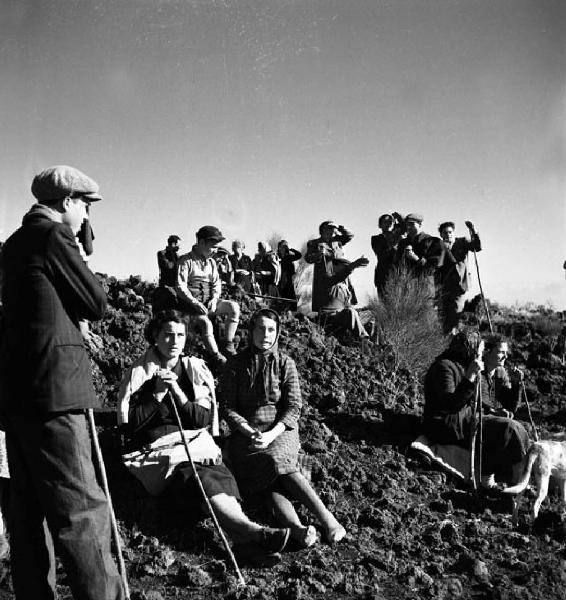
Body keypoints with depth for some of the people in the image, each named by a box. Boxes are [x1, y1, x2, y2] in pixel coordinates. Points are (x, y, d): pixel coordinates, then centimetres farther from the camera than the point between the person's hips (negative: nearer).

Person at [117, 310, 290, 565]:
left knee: (221, 475, -31)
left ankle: (243, 540, -52)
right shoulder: (138, 373, 6)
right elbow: (129, 425, 0)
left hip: (196, 446, 3)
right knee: (200, 479, -33)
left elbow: (204, 419, 4)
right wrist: (158, 394, -9)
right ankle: (254, 532, -52)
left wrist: (177, 391, -8)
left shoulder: (196, 370, 12)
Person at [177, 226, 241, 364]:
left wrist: (214, 298, -8)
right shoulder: (186, 261, -4)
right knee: (206, 323, -33)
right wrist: (195, 303, -22)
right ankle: (216, 356, -25)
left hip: (209, 302, 6)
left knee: (234, 306, -17)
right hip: (191, 304, -6)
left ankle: (228, 342, -12)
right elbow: (180, 287, -11)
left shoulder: (211, 262, 15)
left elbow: (217, 284, 14)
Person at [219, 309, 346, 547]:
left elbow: (293, 407, -1)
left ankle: (326, 518, -37)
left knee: (277, 464, -31)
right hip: (246, 432, 0)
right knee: (278, 468, -28)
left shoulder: (286, 364, 5)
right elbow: (228, 407, 1)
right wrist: (249, 431, -15)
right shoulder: (236, 364, 5)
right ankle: (295, 526, -47)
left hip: (280, 430, 0)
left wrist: (271, 434, -16)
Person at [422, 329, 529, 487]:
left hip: (465, 419, 10)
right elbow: (450, 405, -25)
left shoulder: (463, 366, 17)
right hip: (446, 426, -10)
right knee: (508, 428, -18)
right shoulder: (444, 367, -14)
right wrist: (470, 378, -31)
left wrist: (493, 410, 5)